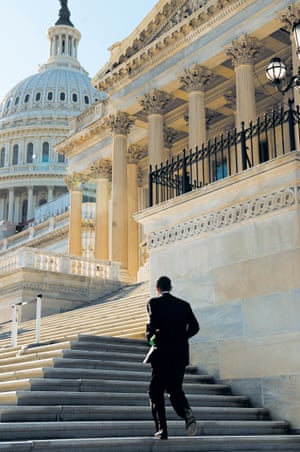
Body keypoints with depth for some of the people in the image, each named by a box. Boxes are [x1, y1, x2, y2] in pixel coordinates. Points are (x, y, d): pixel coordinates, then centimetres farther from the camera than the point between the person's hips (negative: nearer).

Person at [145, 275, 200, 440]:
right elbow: (194, 326, 4)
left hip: (162, 352, -4)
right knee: (175, 389, 15)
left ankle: (162, 430, 1)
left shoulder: (154, 302, -2)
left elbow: (153, 323, -17)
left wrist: (149, 337, 2)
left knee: (156, 392, 7)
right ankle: (186, 413, -14)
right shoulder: (184, 305, 11)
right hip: (181, 353, 4)